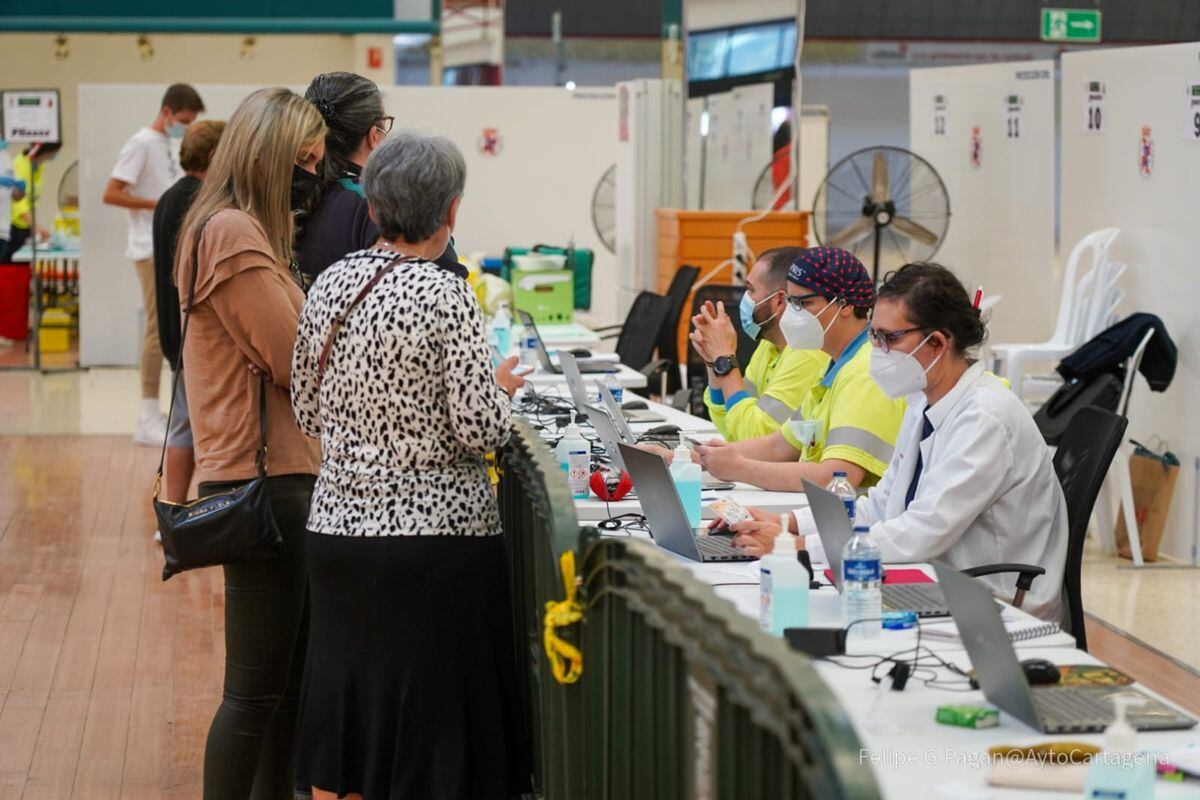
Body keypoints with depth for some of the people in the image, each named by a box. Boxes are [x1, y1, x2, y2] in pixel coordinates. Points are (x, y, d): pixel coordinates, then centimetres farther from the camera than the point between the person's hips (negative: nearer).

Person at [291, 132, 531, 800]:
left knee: (343, 714, 15)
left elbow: (307, 412, 11)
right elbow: (483, 429, -16)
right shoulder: (447, 297, -14)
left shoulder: (330, 284, 4)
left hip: (339, 526, 6)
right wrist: (500, 388, 4)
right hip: (433, 531, -6)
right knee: (429, 721, 2)